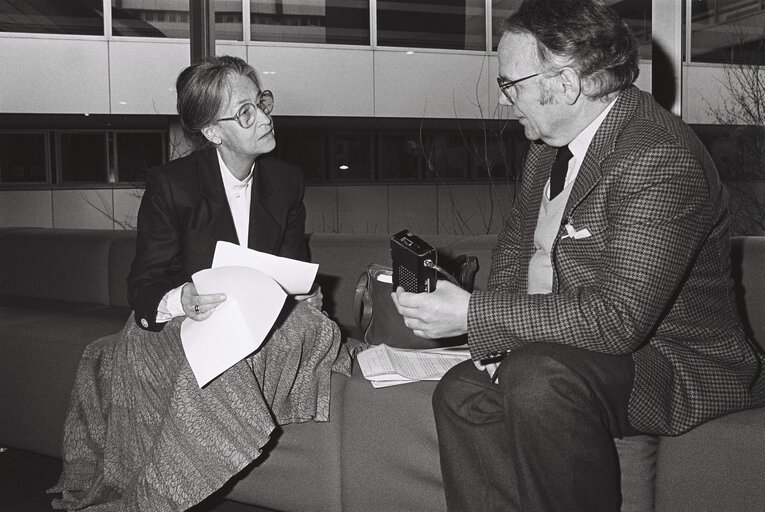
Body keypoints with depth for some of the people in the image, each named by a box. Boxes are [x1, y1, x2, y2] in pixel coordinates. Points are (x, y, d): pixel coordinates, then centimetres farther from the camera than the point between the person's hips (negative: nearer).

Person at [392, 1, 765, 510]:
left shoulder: (658, 158, -25)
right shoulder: (551, 141, 4)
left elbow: (620, 319, -31)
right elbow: (517, 241, 17)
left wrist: (474, 316, -28)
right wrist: (500, 327, -3)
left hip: (681, 365, -8)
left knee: (538, 378, -33)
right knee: (461, 392, -10)